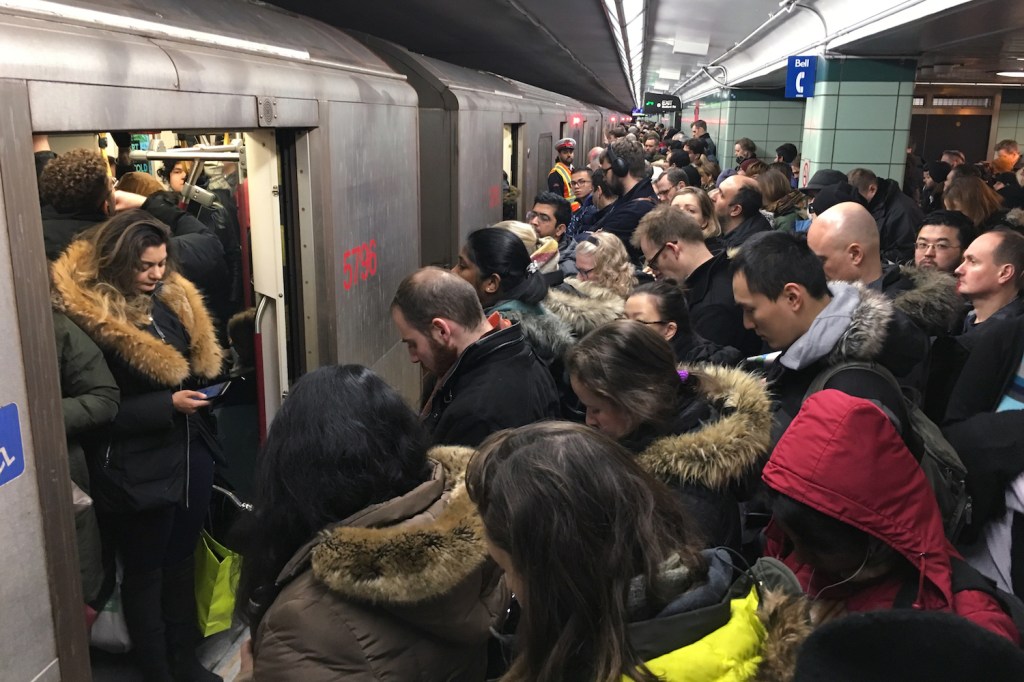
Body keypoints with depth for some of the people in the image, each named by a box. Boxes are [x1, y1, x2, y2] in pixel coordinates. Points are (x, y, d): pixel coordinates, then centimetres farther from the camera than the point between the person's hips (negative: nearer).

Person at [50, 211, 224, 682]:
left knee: (181, 559, 19)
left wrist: (201, 393, -2)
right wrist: (167, 405, -23)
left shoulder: (171, 299, 4)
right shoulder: (88, 318, -18)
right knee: (145, 571, 10)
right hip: (137, 467, -7)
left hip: (189, 451, 7)